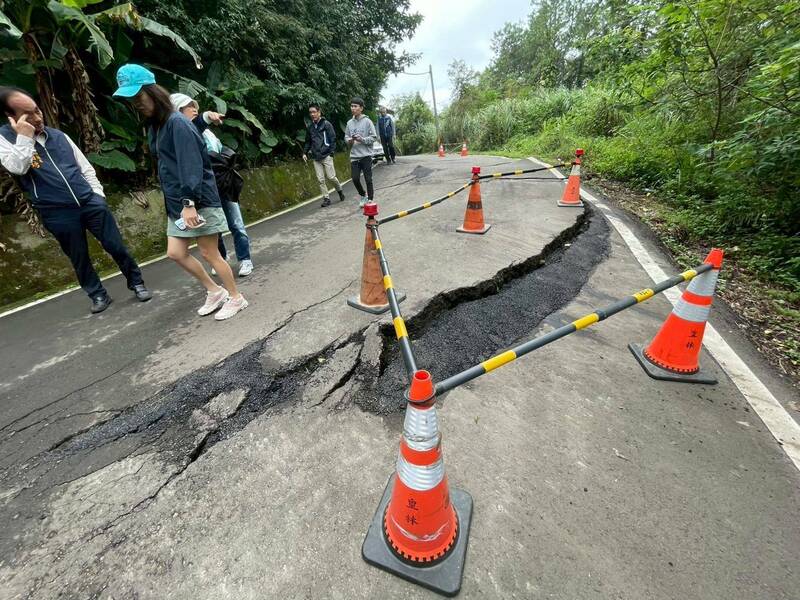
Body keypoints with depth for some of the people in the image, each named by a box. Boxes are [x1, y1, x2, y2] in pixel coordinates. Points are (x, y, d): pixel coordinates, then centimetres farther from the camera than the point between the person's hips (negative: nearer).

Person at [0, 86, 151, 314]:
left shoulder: (58, 135, 11)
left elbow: (85, 167, 15)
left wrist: (98, 194, 5)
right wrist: (25, 137, -14)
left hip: (90, 202, 2)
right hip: (57, 214, -2)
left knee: (116, 246, 0)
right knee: (79, 259, 8)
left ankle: (136, 283, 15)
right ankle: (98, 295, 22)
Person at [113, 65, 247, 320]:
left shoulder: (177, 123, -10)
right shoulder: (154, 126, 17)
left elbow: (191, 165, -20)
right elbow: (164, 165, 17)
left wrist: (189, 202, -27)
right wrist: (178, 203, 11)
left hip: (198, 201, -9)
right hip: (177, 203, 9)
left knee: (209, 253, -3)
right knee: (176, 252, 6)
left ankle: (236, 298, 11)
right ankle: (214, 291, 20)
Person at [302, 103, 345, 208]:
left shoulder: (326, 124, -1)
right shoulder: (309, 127, 14)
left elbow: (333, 139, -5)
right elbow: (308, 142, 21)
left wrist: (331, 153, -12)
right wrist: (305, 153, 9)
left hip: (326, 156, -4)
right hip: (316, 158, 4)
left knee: (331, 177, -5)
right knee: (320, 180, 0)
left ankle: (340, 190, 21)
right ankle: (326, 198, 7)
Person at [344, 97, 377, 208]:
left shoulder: (367, 121, -3)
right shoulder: (349, 123, 9)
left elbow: (373, 137, -6)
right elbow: (346, 136, 14)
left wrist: (362, 139, -18)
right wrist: (349, 141, -7)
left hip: (366, 155, -4)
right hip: (354, 156, 4)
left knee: (368, 179, 0)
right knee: (355, 178, 1)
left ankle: (370, 199, 13)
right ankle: (363, 196, 24)